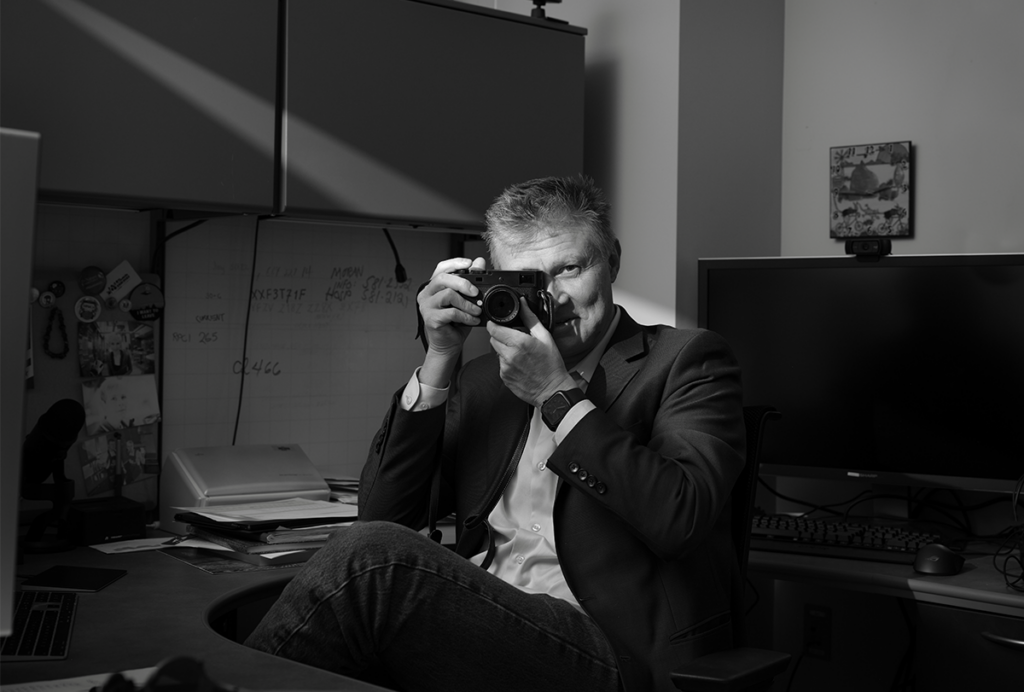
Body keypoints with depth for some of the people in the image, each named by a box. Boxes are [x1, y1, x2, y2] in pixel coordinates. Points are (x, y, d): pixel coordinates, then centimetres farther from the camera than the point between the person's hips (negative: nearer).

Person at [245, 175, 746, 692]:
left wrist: (558, 395, -8)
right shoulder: (483, 380, 20)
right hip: (478, 637, 5)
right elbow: (381, 514, 10)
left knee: (370, 557, -26)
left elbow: (679, 517, -10)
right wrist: (438, 363, 2)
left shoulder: (684, 359, 7)